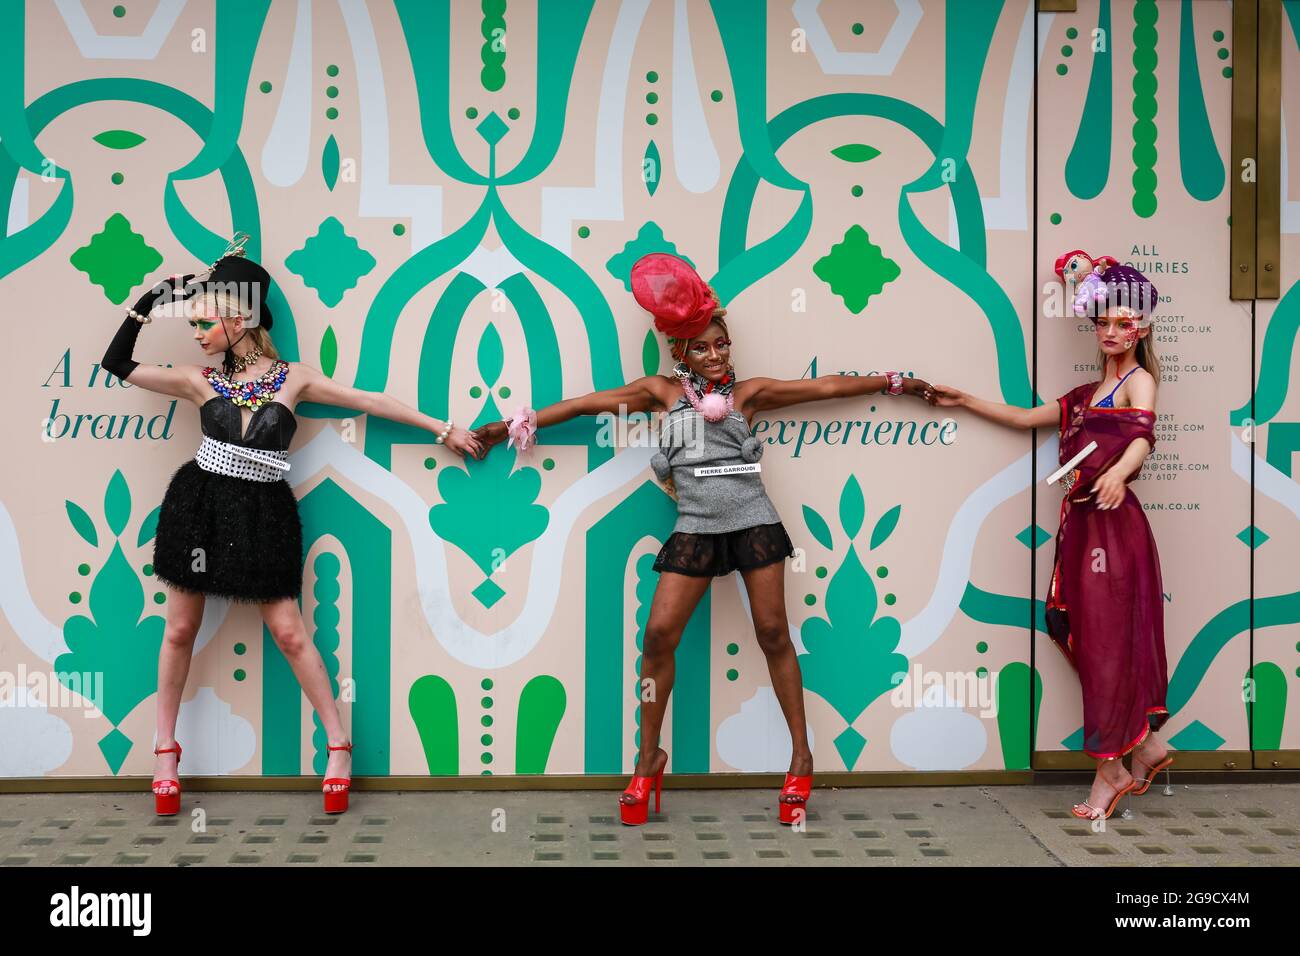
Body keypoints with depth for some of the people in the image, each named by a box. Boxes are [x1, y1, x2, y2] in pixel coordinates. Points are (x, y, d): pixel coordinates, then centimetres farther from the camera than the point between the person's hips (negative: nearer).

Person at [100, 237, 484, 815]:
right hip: (200, 506, 2)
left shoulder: (292, 378, -3)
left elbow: (371, 402, 0)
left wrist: (442, 429, 2)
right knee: (180, 629, 8)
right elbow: (117, 364, 8)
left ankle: (339, 745, 10)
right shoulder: (200, 382, 2)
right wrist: (147, 304, 0)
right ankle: (166, 749, 24)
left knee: (289, 633, -2)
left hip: (262, 513, -2)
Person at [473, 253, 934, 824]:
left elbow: (823, 387, 8)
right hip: (695, 527, 1)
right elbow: (590, 403, 6)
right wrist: (521, 423, 6)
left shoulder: (749, 392, 6)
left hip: (753, 520, 0)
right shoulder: (663, 391, 7)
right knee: (659, 635, -6)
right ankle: (649, 759, 9)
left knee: (772, 632, 1)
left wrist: (890, 382, 9)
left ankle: (801, 756, 12)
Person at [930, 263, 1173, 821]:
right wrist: (965, 402, 24)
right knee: (1080, 637, 7)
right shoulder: (1087, 393, 21)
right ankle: (1146, 746, 20)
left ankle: (1111, 770, 6)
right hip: (1080, 522, 7)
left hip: (1113, 524, -7)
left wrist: (1118, 472, -42)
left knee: (1107, 642, -4)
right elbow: (1026, 418, 27)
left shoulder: (1139, 380, -3)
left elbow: (1144, 435, -22)